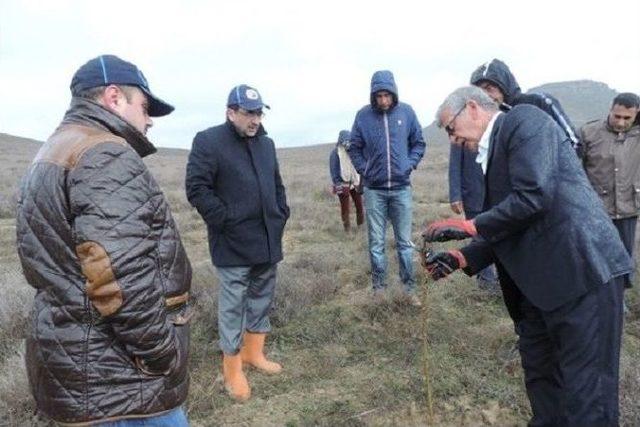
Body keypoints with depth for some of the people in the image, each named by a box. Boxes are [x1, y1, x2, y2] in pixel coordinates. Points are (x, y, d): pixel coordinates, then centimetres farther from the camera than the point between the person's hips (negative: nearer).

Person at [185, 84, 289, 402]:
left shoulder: (266, 143, 14)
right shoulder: (208, 141, -9)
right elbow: (197, 189, -15)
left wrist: (281, 216, 10)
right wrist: (226, 220, -16)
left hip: (267, 239, 7)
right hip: (233, 243, -7)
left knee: (262, 298, 17)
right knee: (233, 304, 2)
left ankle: (254, 353, 34)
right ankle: (232, 369, 17)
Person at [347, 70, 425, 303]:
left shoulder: (406, 112, -1)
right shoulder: (363, 115, -3)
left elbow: (418, 143, 9)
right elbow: (354, 147, 7)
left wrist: (410, 164, -2)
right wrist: (364, 170, -2)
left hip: (402, 188, 1)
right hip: (374, 190, 0)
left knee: (405, 242, 7)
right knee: (376, 243, 7)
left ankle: (409, 287, 19)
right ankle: (378, 287, 19)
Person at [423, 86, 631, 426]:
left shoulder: (523, 119, -6)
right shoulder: (493, 152, 19)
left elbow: (534, 197, -20)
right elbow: (505, 228, 15)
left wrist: (469, 226, -12)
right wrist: (461, 258, 2)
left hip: (583, 270, -9)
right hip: (539, 282, 9)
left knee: (584, 389, 0)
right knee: (541, 378, 19)